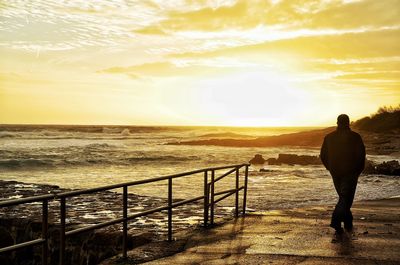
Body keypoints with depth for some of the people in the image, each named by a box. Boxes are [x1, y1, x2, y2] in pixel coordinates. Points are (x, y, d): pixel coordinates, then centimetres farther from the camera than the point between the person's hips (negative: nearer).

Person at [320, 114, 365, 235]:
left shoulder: (329, 137, 5)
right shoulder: (355, 137, -5)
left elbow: (323, 156, 6)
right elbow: (361, 155, -10)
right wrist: (359, 170, 4)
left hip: (335, 173, 4)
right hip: (350, 172, -4)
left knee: (343, 197, 18)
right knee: (346, 198, -5)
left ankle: (348, 224, 24)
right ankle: (336, 220, -23)